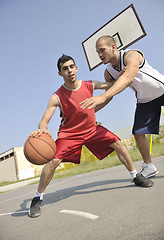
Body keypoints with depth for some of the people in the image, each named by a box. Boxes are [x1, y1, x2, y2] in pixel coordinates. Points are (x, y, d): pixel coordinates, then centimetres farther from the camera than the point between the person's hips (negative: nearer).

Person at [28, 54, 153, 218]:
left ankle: (136, 177, 15)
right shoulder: (56, 97, -20)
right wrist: (42, 129, -45)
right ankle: (37, 198, 1)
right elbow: (44, 121, -23)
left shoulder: (89, 85, -10)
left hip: (92, 129, 4)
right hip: (69, 133, -3)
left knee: (118, 144, -8)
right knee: (53, 160, -21)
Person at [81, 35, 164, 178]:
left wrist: (102, 97, -63)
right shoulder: (108, 73, -10)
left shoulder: (132, 55, -30)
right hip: (145, 100, 5)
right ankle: (149, 167, 14)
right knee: (138, 133, -3)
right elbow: (109, 95, 0)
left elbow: (128, 79, -50)